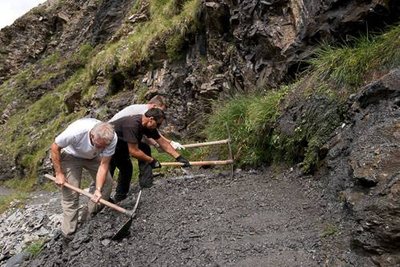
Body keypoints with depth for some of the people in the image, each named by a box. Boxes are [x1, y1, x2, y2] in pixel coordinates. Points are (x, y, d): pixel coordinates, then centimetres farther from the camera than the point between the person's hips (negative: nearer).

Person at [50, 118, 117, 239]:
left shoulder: (112, 138, -33)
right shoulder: (75, 131, -41)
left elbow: (104, 164, -25)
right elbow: (55, 148, -24)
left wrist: (98, 189, -32)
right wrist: (59, 173, -21)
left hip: (93, 157, 4)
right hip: (71, 156, -3)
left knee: (107, 182, -6)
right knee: (71, 194, -8)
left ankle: (92, 216, 13)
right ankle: (69, 233, 5)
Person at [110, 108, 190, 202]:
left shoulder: (148, 125, -7)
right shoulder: (132, 125, -33)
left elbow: (162, 142, 0)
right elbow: (134, 151, -30)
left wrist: (178, 157, -5)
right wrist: (152, 161, -20)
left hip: (121, 145, 8)